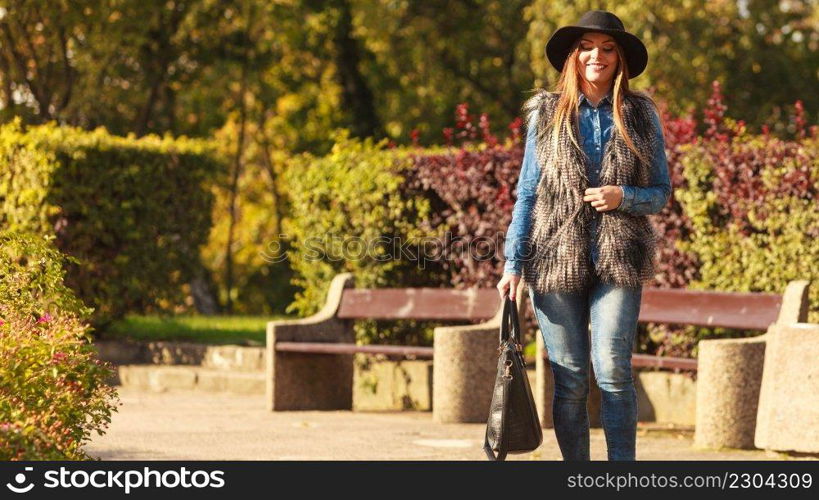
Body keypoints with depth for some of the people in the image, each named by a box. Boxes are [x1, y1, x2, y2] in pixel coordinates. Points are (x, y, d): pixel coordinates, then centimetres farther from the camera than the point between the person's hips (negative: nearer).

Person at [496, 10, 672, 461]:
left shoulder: (641, 115, 8)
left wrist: (624, 197, -11)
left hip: (618, 260, -1)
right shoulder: (546, 114, 8)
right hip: (556, 258, 1)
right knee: (569, 377, 1)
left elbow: (661, 192, 10)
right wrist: (513, 264, 2)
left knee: (612, 370, -11)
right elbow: (527, 194, 9)